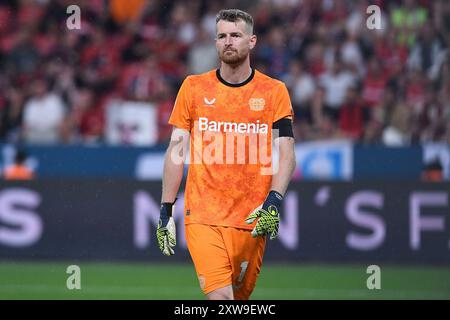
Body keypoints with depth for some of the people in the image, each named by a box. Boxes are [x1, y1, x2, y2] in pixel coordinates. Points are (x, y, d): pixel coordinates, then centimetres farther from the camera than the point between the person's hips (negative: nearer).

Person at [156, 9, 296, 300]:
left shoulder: (274, 91, 5)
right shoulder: (194, 87, 7)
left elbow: (286, 155, 1)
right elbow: (176, 150, 9)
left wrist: (273, 202, -15)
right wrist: (166, 211, 4)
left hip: (252, 220, 1)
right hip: (202, 217, -1)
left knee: (240, 296, 4)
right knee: (219, 296, -17)